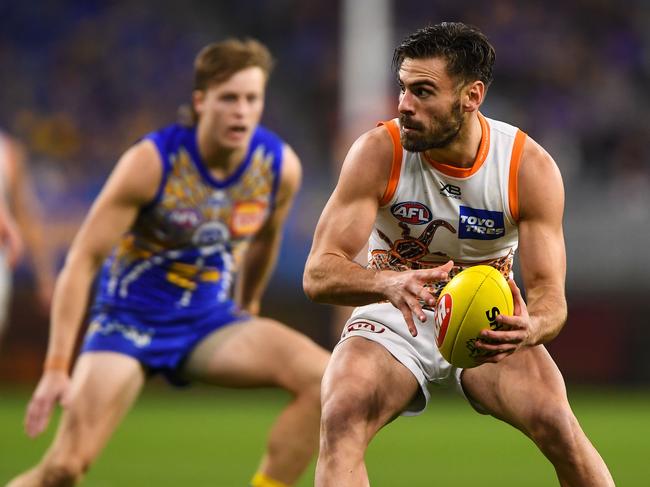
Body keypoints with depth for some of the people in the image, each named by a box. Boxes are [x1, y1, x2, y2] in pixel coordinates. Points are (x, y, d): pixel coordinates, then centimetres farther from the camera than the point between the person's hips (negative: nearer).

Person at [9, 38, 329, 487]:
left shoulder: (280, 167, -9)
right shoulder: (151, 162, -20)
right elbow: (83, 260, -18)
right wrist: (57, 369, -23)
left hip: (211, 324, 4)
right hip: (128, 322, -4)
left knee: (325, 379, -21)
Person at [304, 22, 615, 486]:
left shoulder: (530, 166, -16)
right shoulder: (379, 152, -18)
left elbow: (550, 293, -17)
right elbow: (318, 273, -22)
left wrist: (529, 327, -43)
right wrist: (389, 282, -44)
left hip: (490, 326, 0)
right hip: (395, 321, 0)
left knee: (558, 424, -26)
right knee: (340, 417, -31)